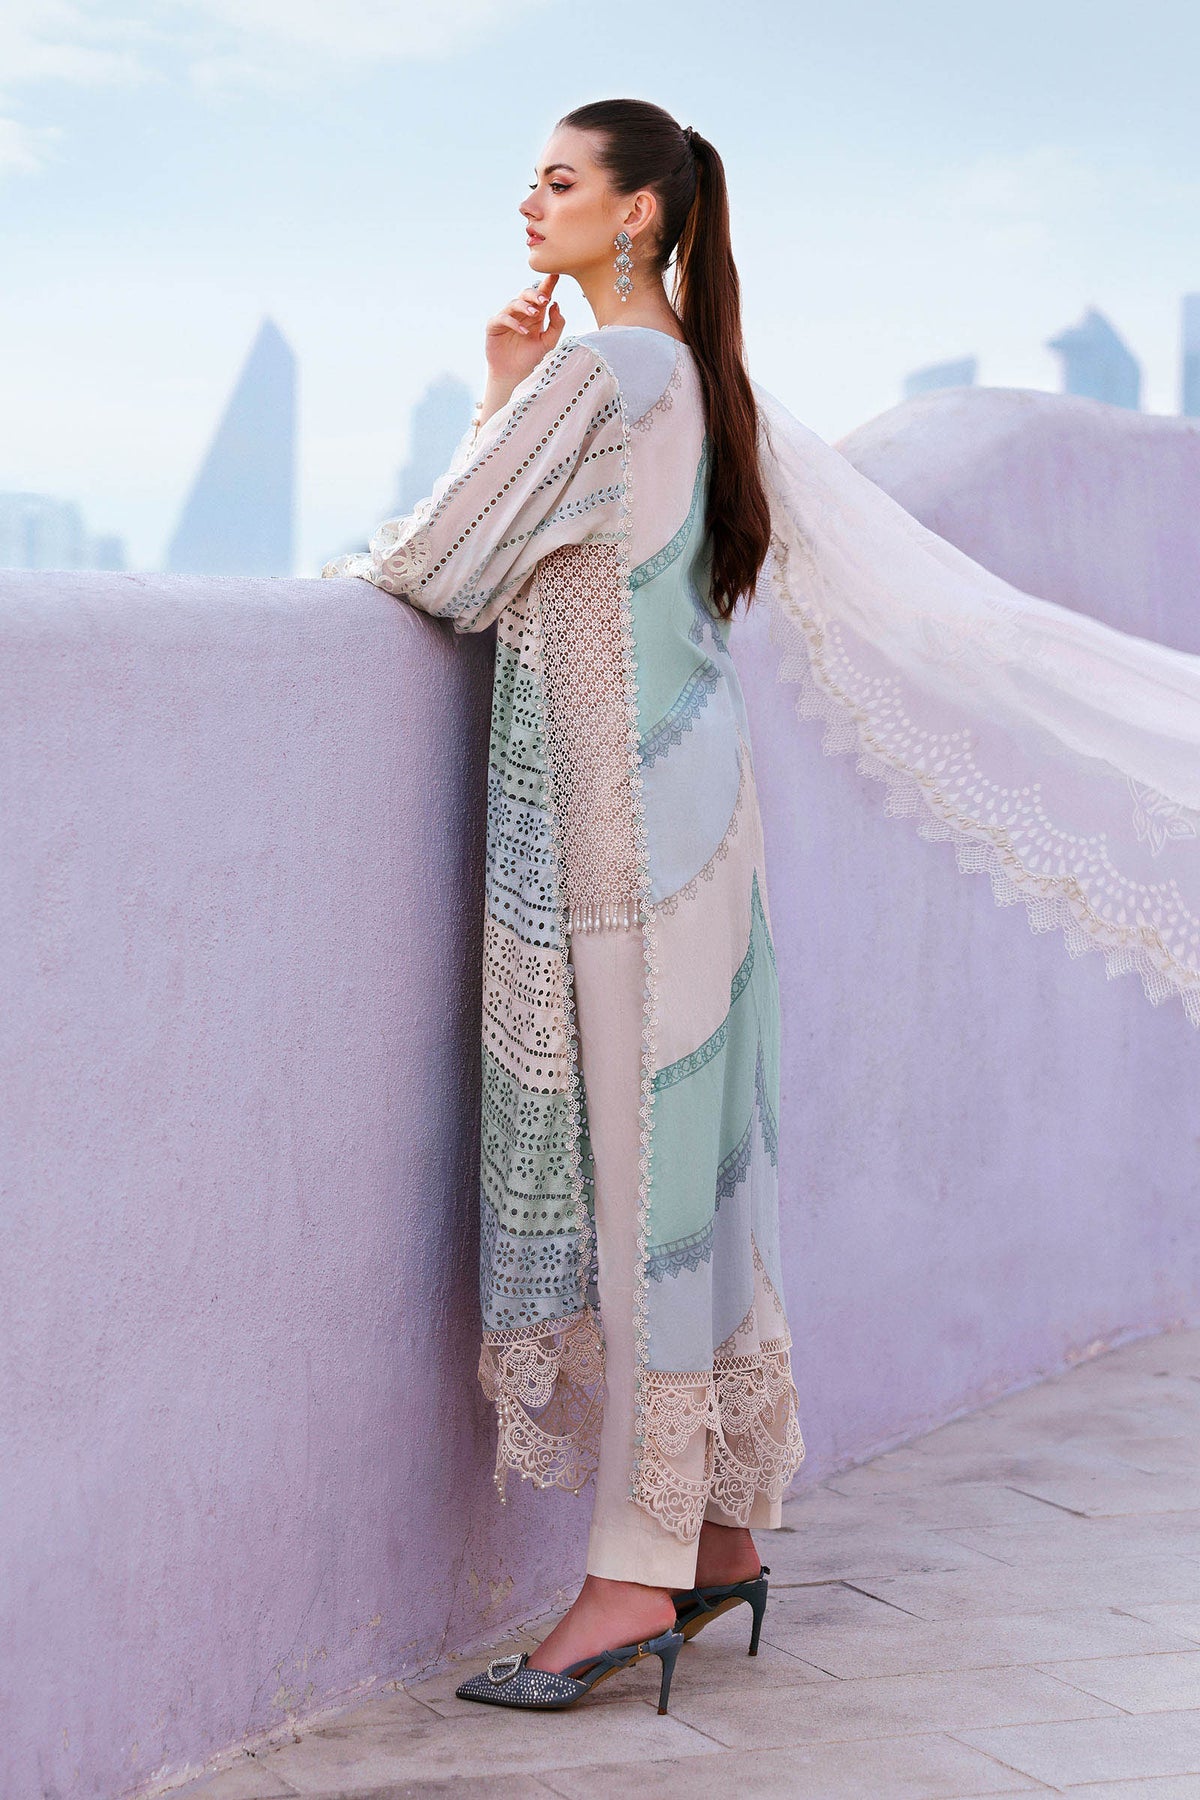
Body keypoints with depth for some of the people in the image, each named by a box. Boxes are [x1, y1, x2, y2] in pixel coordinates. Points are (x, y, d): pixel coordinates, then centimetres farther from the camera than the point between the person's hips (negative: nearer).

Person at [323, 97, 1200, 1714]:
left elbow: (440, 567, -10)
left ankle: (637, 1572, -1)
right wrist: (508, 393, 9)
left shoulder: (595, 376, -13)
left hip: (616, 832, -9)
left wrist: (354, 560, 11)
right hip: (694, 807, 9)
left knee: (626, 1166, -6)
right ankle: (719, 1530, 20)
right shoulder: (710, 382, 14)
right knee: (694, 1157, 12)